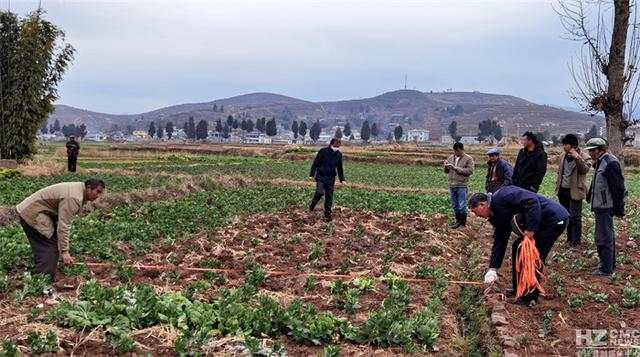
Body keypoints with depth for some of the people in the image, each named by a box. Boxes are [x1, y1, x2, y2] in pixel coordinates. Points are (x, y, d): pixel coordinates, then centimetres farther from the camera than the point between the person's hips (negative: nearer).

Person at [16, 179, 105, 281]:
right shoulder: (73, 198, -27)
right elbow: (63, 225, -30)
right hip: (32, 214, -11)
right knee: (49, 248, -12)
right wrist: (65, 251, -28)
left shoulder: (79, 189, 5)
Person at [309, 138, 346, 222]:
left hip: (331, 179, 4)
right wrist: (311, 175, -10)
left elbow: (340, 168, 16)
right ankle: (312, 205, 7)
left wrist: (342, 179, 8)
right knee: (319, 192, -21)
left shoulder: (339, 154, 6)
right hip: (320, 177, -4)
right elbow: (315, 163, -4)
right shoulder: (323, 151, -7)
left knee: (329, 197, 4)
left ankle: (327, 215, 13)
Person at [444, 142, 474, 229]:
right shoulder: (451, 158, 12)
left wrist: (456, 168, -18)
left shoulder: (468, 159, -4)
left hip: (462, 186, -5)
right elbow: (446, 171, 16)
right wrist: (446, 166, -8)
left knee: (462, 206, -3)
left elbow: (470, 171, -15)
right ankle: (458, 221, 24)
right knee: (455, 206, 12)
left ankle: (463, 224, 6)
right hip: (452, 185, 5)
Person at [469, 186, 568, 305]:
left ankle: (530, 297, 7)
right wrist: (493, 269, 15)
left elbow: (532, 201, -29)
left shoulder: (502, 196, -19)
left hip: (555, 219, -10)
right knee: (518, 248, 15)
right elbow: (499, 242, 15)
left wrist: (530, 229, -26)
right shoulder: (497, 215, 11)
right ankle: (519, 288, 27)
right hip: (539, 222, 10)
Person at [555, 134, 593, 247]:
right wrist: (558, 185, 15)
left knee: (575, 217, -5)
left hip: (575, 191, -6)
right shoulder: (563, 156, 9)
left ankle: (576, 241, 5)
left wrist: (577, 157, -32)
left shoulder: (584, 157, -9)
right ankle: (569, 238, 26)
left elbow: (584, 169, -25)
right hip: (563, 190, 6)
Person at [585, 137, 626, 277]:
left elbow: (617, 187, -20)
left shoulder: (610, 163, -18)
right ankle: (611, 265, 28)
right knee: (608, 235, 17)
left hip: (606, 207, -10)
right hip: (600, 206, 10)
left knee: (604, 237, -6)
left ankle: (606, 269, 0)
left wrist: (619, 208, -19)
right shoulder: (600, 162, 12)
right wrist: (590, 198, 20)